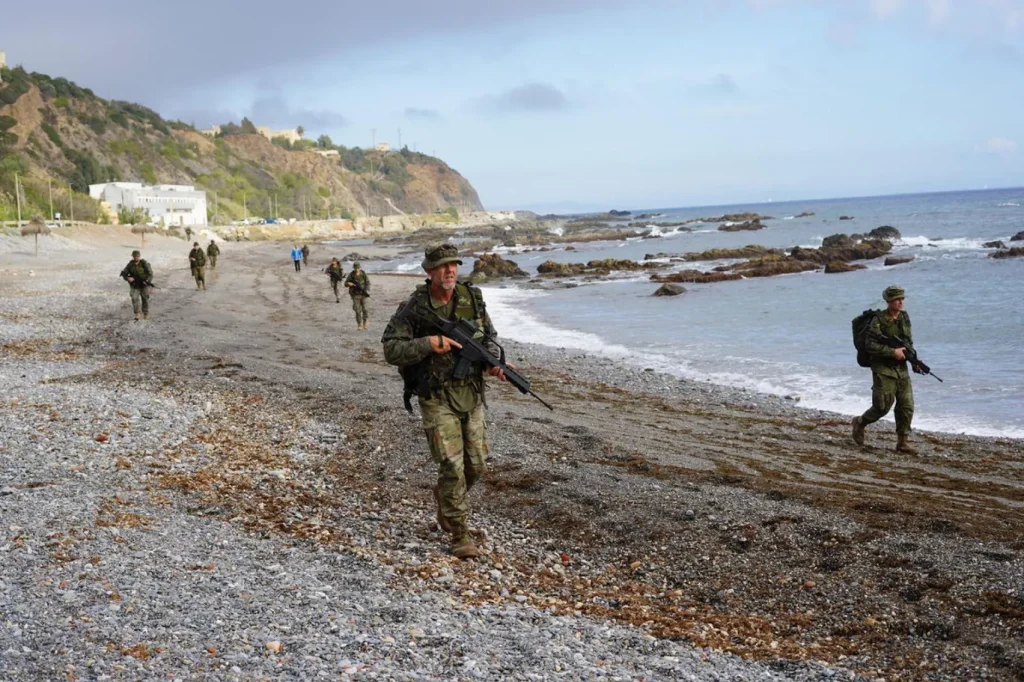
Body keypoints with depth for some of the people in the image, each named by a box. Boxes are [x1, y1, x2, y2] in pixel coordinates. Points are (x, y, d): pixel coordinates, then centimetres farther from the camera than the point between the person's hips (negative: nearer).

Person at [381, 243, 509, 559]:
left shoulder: (473, 298, 1)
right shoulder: (414, 308, -11)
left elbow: (489, 337, 11)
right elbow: (391, 349, -12)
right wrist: (429, 343, -23)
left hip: (471, 394, 5)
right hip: (437, 398, -5)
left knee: (476, 464, 11)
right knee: (453, 466, -10)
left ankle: (444, 496, 41)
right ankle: (460, 535, 3)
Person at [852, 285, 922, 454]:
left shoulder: (904, 317, 8)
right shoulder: (878, 321, -13)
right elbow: (870, 345, -19)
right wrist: (893, 352, -21)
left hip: (901, 369, 6)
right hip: (883, 370, -6)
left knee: (906, 406, 0)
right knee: (883, 407, -4)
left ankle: (903, 441, 7)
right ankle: (860, 423, 22)